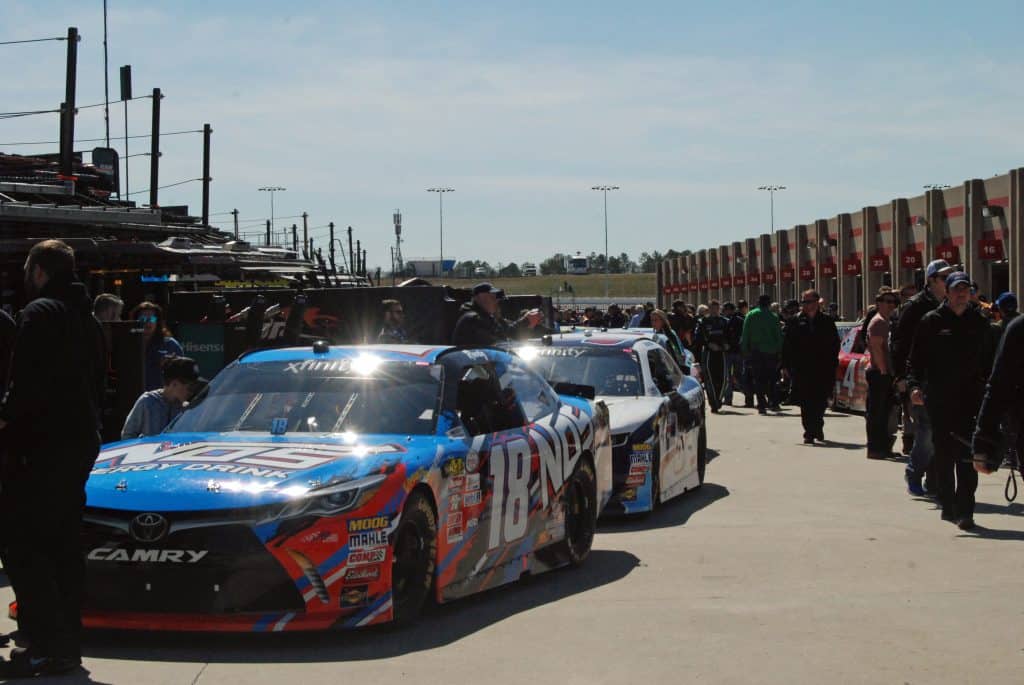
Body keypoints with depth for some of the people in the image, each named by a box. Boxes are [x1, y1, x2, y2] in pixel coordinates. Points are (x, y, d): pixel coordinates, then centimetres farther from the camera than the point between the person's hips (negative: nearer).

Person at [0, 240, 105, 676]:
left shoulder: (39, 313, -11)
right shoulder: (87, 319, 18)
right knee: (62, 546, 13)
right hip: (81, 441, 9)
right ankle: (67, 644, 15)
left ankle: (48, 644, -13)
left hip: (41, 444, -9)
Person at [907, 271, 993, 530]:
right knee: (944, 452, 4)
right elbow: (917, 358, 2)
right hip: (939, 397, -1)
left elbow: (987, 359, 18)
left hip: (971, 395, 1)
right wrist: (915, 385, -12)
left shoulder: (978, 322, 11)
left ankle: (964, 510, -10)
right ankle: (948, 505, 16)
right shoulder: (932, 321, 3)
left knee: (967, 453, -8)